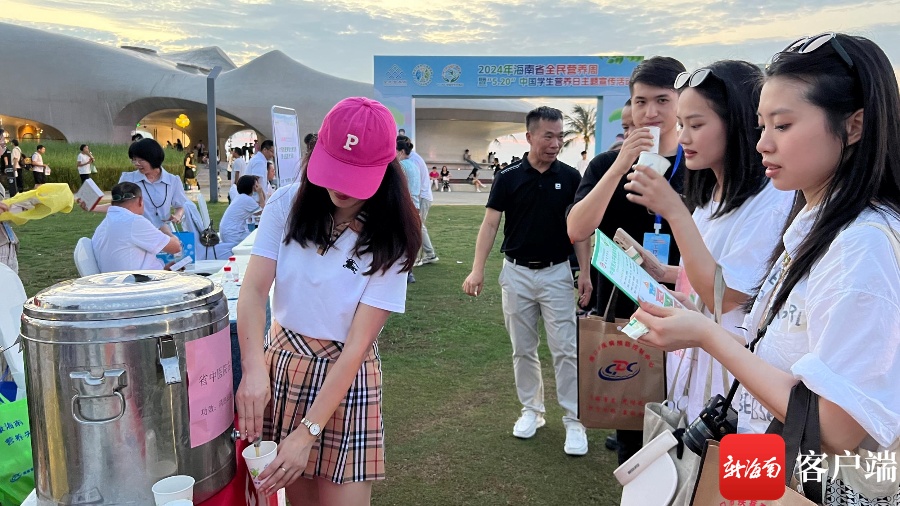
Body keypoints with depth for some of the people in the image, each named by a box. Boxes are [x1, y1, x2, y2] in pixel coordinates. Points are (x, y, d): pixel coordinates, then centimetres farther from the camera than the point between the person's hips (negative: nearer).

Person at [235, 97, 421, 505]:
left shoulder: (388, 240, -13)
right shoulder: (287, 204, -6)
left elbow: (358, 343, -17)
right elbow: (253, 290, -13)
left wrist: (309, 431, -22)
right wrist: (254, 368, -31)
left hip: (346, 376, -2)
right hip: (281, 363, 3)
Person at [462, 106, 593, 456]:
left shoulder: (570, 177, -1)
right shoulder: (509, 178, -3)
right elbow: (490, 224, -6)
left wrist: (585, 272, -6)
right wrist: (477, 269, -15)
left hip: (556, 273, -1)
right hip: (517, 273, 1)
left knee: (565, 349, -1)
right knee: (523, 349, 11)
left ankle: (574, 421, 9)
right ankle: (531, 410, 26)